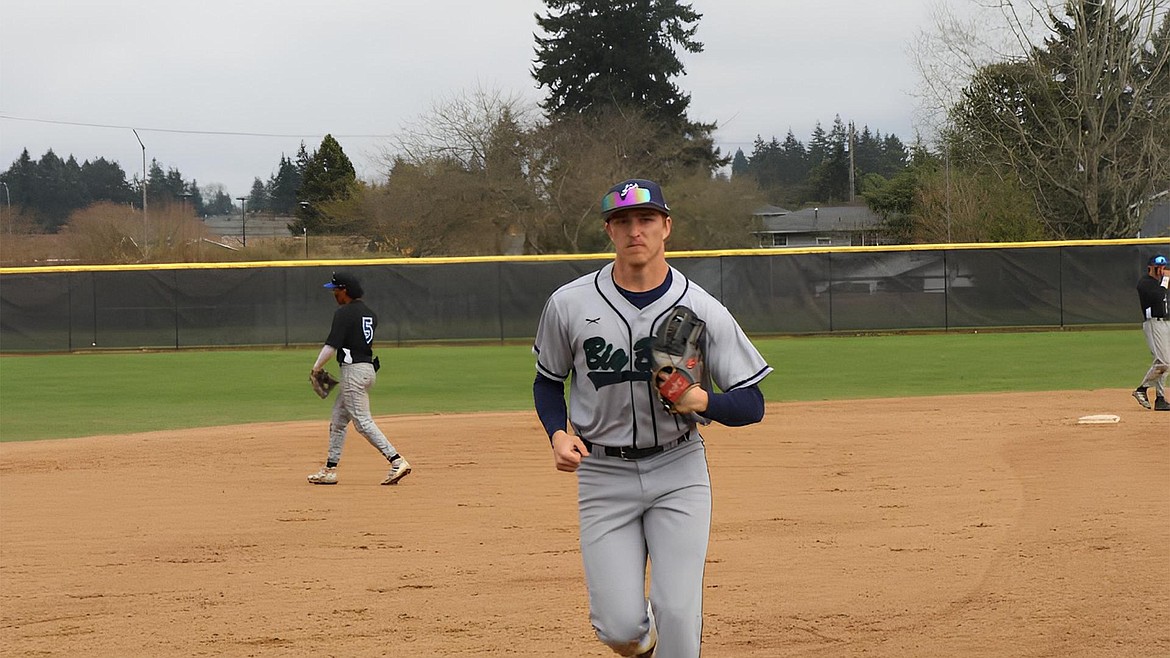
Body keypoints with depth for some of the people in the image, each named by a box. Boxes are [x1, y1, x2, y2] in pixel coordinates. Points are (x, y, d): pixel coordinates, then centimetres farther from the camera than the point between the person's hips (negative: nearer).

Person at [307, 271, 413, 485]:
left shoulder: (343, 313, -13)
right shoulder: (369, 313, 14)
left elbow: (331, 347, -18)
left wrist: (316, 368, -5)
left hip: (353, 370, -10)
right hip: (369, 368, 10)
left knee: (363, 422, -9)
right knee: (337, 420, 16)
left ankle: (397, 461, -18)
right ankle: (330, 470, 18)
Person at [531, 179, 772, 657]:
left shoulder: (702, 310, -7)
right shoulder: (569, 305, -5)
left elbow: (752, 405, -3)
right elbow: (548, 381, 12)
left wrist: (703, 401, -24)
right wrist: (558, 434, -7)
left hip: (678, 472, 0)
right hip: (603, 474, 0)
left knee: (678, 614, -11)